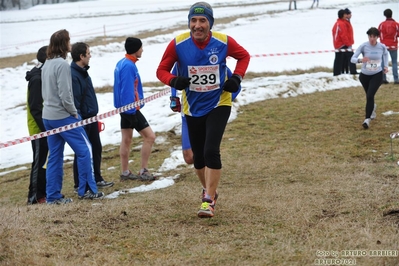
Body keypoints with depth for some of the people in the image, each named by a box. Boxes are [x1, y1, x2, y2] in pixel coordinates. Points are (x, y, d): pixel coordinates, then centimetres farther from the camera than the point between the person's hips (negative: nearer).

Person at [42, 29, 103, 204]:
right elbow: (65, 95, -20)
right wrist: (74, 113, -6)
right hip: (62, 116, -9)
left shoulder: (47, 64, 11)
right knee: (84, 150, 0)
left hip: (48, 116, 9)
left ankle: (53, 195, 9)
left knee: (55, 156, 9)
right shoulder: (62, 64, -15)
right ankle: (87, 190, 1)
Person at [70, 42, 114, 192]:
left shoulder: (83, 72, 11)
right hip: (82, 119, -10)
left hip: (91, 118, 10)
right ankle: (79, 185, 9)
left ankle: (97, 179, 28)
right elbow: (74, 102, -23)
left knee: (96, 148, 16)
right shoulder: (73, 75, -21)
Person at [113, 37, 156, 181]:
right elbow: (127, 90, -23)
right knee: (149, 136, -5)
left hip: (124, 107, 10)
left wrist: (127, 107, 18)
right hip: (130, 108, -10)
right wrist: (132, 110, -20)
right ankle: (143, 171, -2)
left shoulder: (122, 63, 10)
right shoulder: (129, 66, -20)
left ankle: (125, 173, 19)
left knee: (126, 139, 13)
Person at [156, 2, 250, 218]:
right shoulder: (178, 44, -15)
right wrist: (174, 81, -26)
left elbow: (244, 56, 5)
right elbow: (162, 70, -5)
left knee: (211, 151, -18)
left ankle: (209, 200, -8)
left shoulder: (223, 42, -14)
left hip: (218, 104, -2)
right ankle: (208, 190, 39)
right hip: (193, 108, 2)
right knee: (198, 156, 13)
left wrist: (236, 78, -11)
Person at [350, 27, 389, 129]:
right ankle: (373, 107, 55)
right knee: (369, 96, 20)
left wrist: (385, 66, 6)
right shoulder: (363, 46, -17)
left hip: (377, 75, -2)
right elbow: (352, 59, -23)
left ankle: (367, 119, -18)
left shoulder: (382, 47, -11)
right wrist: (360, 60, -44)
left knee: (370, 96, -20)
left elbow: (385, 53, 14)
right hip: (364, 75, 2)